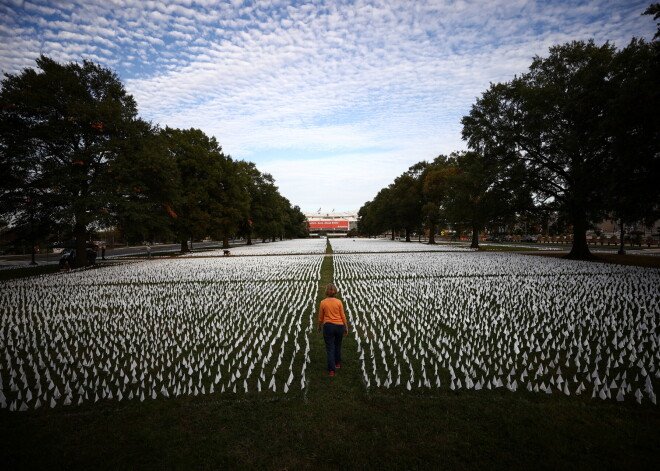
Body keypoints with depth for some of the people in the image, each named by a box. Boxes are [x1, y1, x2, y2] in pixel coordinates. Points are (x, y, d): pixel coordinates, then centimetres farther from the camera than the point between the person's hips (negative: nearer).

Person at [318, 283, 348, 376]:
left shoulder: (323, 303, -7)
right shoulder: (339, 302, -7)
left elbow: (321, 317, 1)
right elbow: (343, 316, -3)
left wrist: (319, 326, 18)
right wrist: (346, 327, 8)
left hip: (328, 326, -1)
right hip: (339, 326, 2)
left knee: (330, 348, 6)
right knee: (337, 345, 24)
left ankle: (331, 370, 3)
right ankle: (337, 363, 38)